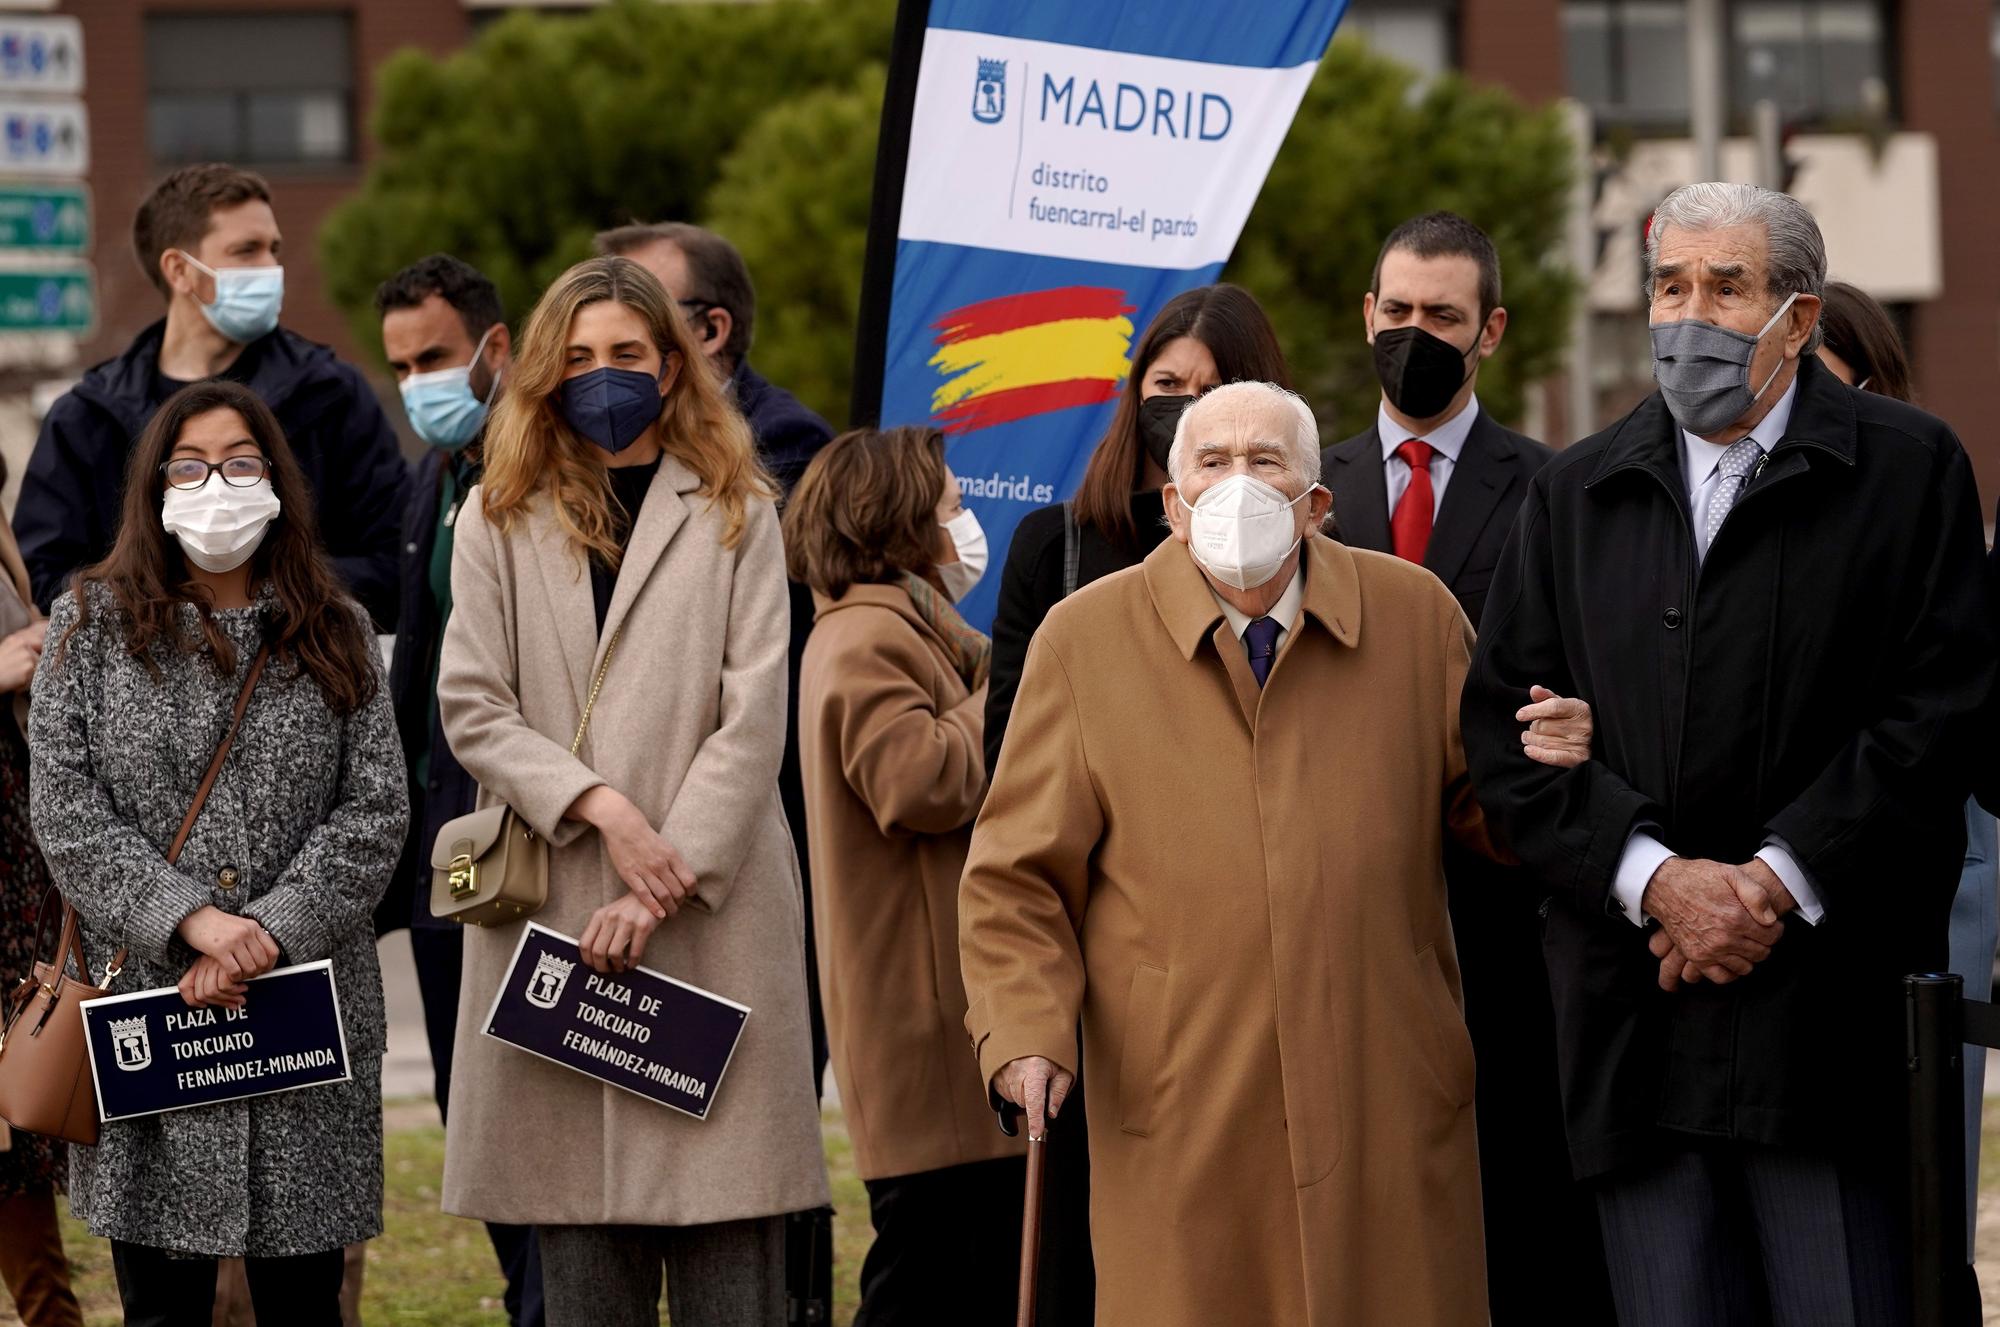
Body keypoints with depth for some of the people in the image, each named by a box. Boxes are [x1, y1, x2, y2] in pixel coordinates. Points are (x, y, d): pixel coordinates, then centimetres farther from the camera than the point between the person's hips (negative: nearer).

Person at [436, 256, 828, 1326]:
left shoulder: (735, 515, 7)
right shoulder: (498, 519, 11)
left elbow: (754, 717, -1)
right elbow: (471, 706, 3)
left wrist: (662, 889, -10)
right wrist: (600, 806, -11)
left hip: (712, 911, -1)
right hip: (551, 906, 1)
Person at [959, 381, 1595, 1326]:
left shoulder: (1415, 616, 7)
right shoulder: (1084, 638, 3)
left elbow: (1476, 811, 16)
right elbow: (1016, 880, 4)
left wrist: (1538, 771, -6)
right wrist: (1025, 1033, -10)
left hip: (1387, 1106, 1)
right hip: (1176, 1117, -1)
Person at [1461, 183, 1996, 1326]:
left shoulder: (1908, 466, 5)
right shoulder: (1574, 496, 15)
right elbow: (1505, 729, 7)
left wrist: (1776, 883, -11)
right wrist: (1656, 878, -8)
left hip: (1832, 1006, -3)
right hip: (1636, 1010, 3)